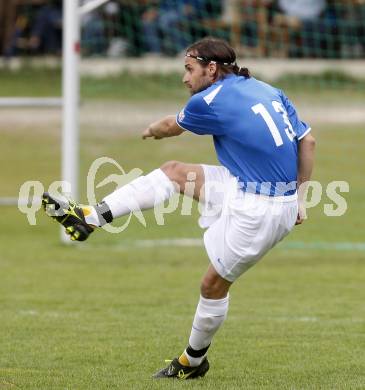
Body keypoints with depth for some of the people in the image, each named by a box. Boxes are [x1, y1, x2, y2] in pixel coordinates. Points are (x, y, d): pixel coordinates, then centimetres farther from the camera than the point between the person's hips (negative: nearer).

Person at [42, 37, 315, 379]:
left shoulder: (212, 100, -11)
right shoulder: (269, 92, 10)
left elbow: (172, 126, 11)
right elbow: (307, 141, 10)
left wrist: (152, 130, 34)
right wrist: (298, 197, 18)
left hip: (258, 211, -8)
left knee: (214, 285, 8)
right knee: (174, 172, 12)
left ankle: (193, 362, 27)